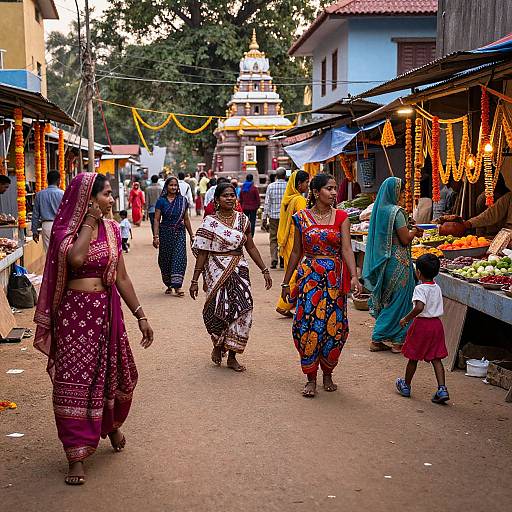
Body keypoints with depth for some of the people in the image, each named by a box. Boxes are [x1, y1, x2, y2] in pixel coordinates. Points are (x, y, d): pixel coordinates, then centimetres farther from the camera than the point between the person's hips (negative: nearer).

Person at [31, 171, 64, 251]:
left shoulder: (39, 195, 4)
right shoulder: (62, 194, -5)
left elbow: (35, 214, 7)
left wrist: (35, 230, 14)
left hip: (46, 225, 3)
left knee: (48, 251, 6)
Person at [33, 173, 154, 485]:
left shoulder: (111, 229, 5)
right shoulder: (65, 230, -7)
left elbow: (122, 278, 8)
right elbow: (76, 258, -29)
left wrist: (141, 316, 7)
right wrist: (89, 222, -16)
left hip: (106, 312, 4)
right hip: (73, 313, -4)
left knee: (113, 374, 13)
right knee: (74, 381, -2)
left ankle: (112, 423, 44)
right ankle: (77, 455, 7)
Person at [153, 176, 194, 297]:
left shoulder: (183, 200, 7)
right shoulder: (161, 201, 0)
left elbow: (186, 219, 13)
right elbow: (157, 220, -3)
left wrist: (191, 235, 13)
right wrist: (156, 236, -11)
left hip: (180, 233, 1)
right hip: (165, 233, -1)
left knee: (179, 258, -10)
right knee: (165, 259, 5)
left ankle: (177, 286, -13)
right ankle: (169, 285, 21)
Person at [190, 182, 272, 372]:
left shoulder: (243, 219, 8)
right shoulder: (210, 222, -4)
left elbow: (251, 247, 14)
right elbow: (202, 253, -4)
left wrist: (265, 270, 11)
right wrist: (195, 280, -5)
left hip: (239, 269, 4)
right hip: (217, 271, -4)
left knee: (243, 308, -5)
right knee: (221, 310, -8)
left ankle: (232, 356, 7)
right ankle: (218, 346, 23)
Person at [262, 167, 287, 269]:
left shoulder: (270, 186, 0)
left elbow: (267, 203, 0)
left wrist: (264, 218, 4)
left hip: (273, 216, 0)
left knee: (273, 239, 5)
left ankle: (274, 260, -6)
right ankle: (283, 261, 6)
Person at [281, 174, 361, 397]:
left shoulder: (341, 217, 2)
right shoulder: (302, 217, 3)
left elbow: (346, 249, -7)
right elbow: (296, 252, 9)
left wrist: (354, 277, -21)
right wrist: (286, 282, 10)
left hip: (335, 277, 1)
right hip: (309, 276, -1)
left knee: (334, 326, 2)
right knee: (308, 326, -5)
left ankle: (327, 373, 23)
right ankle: (311, 379, 8)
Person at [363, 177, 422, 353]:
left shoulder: (379, 209, 8)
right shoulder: (396, 212, -15)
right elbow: (405, 239, -15)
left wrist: (410, 230, 18)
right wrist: (413, 232, 5)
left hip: (381, 261, 8)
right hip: (397, 262, -8)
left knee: (385, 299, 13)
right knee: (398, 299, 1)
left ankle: (377, 340, 14)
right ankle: (398, 341, 6)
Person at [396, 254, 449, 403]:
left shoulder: (420, 288, -16)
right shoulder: (437, 288, 8)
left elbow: (419, 307, -30)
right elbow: (437, 307, 14)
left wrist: (406, 319, -19)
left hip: (422, 323, -6)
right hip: (437, 324, 6)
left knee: (413, 357, 9)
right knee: (436, 359, 6)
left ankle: (406, 386, 24)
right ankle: (442, 389, -4)